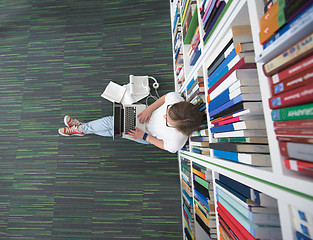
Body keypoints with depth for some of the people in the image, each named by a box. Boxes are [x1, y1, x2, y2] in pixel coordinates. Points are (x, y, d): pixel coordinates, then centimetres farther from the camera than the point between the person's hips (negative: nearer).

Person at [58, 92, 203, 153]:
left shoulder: (177, 142, -36)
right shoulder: (175, 98, -32)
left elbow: (163, 146, -16)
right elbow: (165, 97, -11)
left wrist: (144, 136, -20)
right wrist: (149, 109, -21)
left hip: (148, 137, -3)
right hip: (146, 115, 4)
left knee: (112, 129, -3)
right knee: (110, 122, 0)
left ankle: (81, 129, 26)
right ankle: (82, 127, 28)